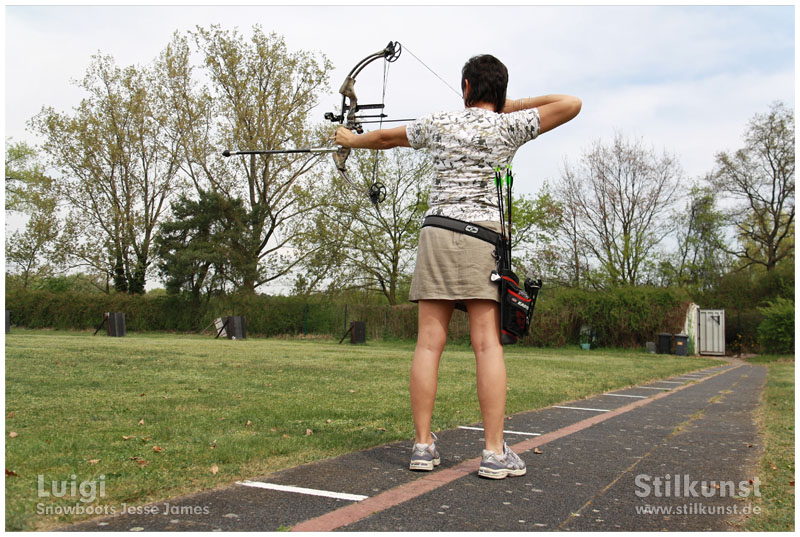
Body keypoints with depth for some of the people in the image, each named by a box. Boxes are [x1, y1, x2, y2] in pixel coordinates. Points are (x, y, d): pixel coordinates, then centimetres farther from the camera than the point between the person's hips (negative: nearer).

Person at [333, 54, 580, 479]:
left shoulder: (438, 124, 14)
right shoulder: (508, 126, 6)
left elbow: (387, 137, 29)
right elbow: (571, 104, 10)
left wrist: (354, 140, 48)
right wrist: (517, 106, 17)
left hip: (436, 233, 3)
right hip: (483, 236, -2)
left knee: (429, 342, 0)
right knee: (487, 342, -6)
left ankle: (423, 445, 3)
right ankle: (495, 452, -6)